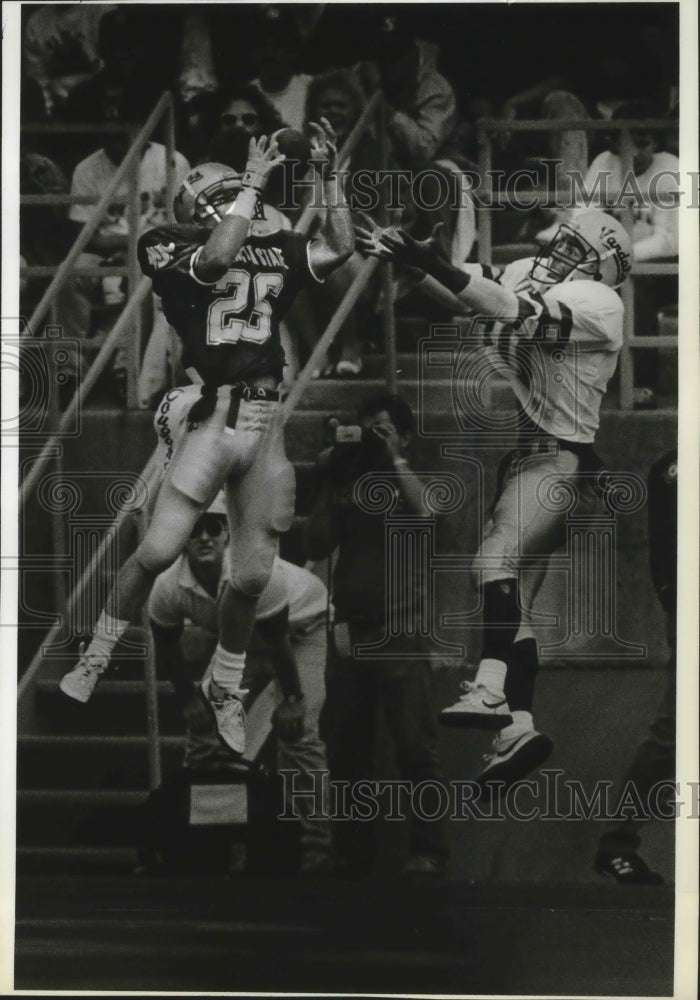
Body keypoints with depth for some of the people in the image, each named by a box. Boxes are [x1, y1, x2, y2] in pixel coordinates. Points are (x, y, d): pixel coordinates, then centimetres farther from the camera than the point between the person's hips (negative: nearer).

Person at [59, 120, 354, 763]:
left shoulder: (273, 251, 14)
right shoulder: (169, 251, 0)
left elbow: (340, 250, 11)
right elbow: (216, 261, -19)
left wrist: (329, 177, 4)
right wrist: (254, 182, -14)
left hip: (266, 423, 4)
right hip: (211, 417, -4)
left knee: (253, 574, 6)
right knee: (158, 552, -12)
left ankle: (226, 690, 25)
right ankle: (95, 660, 10)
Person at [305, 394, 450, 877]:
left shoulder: (410, 485, 6)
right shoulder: (348, 486, 15)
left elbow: (426, 511, -18)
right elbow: (317, 545, 6)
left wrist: (395, 458, -9)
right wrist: (330, 485, 2)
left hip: (399, 636, -4)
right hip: (349, 634, 4)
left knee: (416, 747, -8)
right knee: (345, 750, 7)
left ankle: (428, 850, -4)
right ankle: (352, 849, 16)